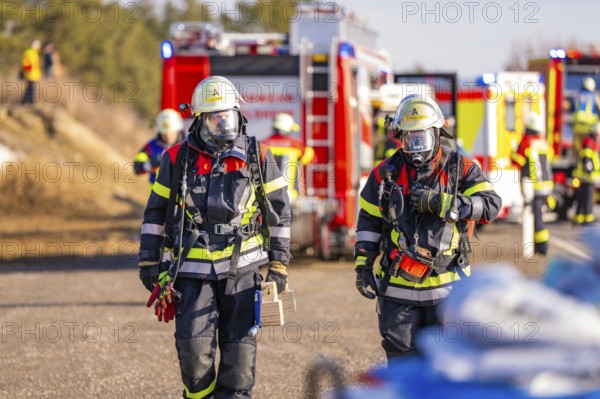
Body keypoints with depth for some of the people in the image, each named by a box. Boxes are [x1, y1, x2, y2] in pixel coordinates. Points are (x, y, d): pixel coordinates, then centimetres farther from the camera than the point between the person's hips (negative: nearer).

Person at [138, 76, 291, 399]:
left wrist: (279, 262, 5)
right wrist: (148, 260, 7)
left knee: (239, 344, 0)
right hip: (193, 268, 0)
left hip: (241, 266, 0)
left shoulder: (257, 157, 2)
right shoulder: (178, 158, 2)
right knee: (193, 344, -9)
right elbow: (156, 211, 10)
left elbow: (279, 210, 8)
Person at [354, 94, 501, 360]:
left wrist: (440, 203, -20)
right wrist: (363, 264, 6)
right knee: (401, 357, 2)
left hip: (445, 288, -1)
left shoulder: (461, 169, 0)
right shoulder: (385, 174, 6)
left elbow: (491, 205, -12)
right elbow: (368, 221, 13)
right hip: (397, 287, 1)